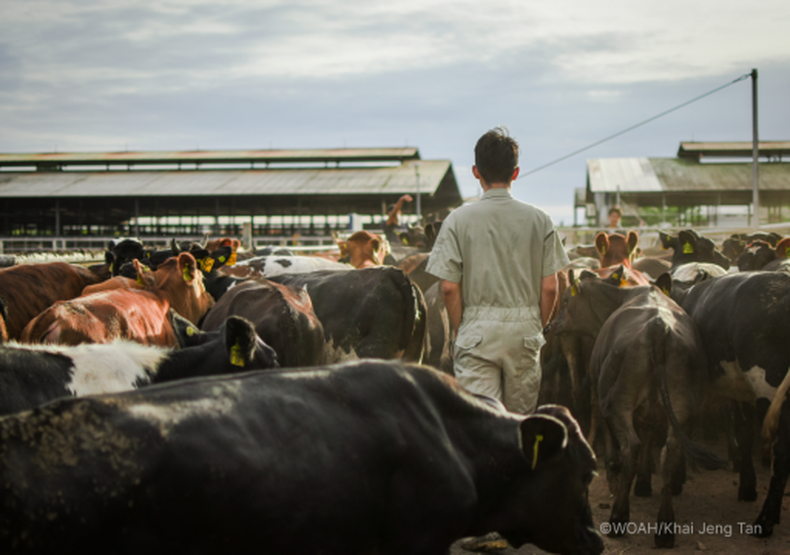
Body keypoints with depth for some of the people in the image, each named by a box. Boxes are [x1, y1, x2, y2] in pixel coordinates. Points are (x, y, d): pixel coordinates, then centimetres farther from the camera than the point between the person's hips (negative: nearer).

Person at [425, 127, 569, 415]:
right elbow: (549, 288, 0)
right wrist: (538, 328, 14)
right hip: (525, 327, 2)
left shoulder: (458, 220, -4)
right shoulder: (539, 220, 1)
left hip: (477, 328, -2)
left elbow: (450, 288, -6)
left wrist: (460, 331, 7)